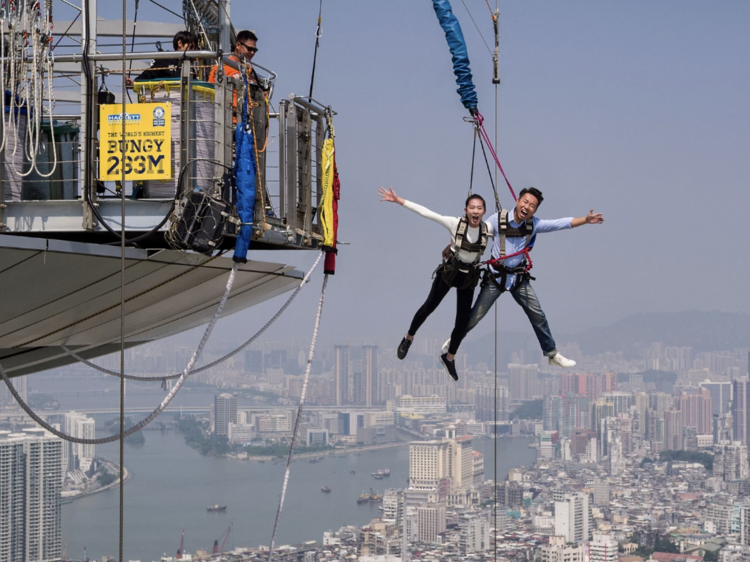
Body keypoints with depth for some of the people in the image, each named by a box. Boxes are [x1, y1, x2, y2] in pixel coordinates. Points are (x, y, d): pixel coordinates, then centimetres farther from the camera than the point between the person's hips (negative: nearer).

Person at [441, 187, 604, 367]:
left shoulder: (534, 224, -7)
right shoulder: (498, 220, -14)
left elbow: (561, 224, -12)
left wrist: (586, 220, -22)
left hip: (519, 278, 2)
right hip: (496, 276, -2)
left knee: (538, 315, 1)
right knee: (475, 316, 2)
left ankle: (552, 354, 13)